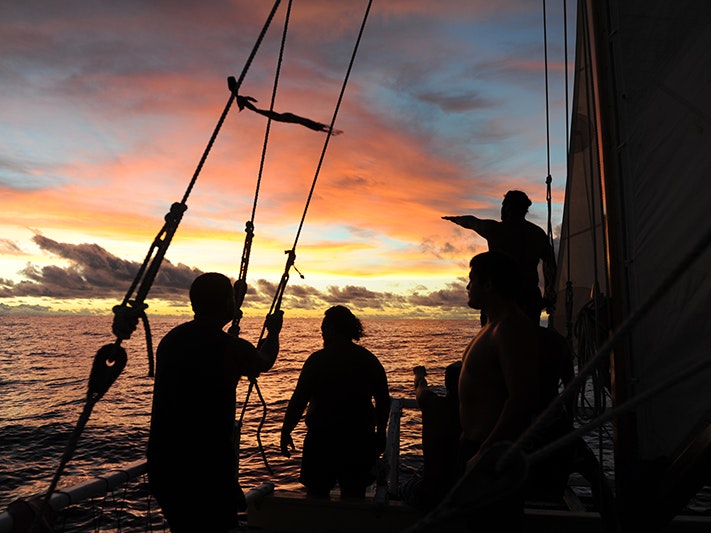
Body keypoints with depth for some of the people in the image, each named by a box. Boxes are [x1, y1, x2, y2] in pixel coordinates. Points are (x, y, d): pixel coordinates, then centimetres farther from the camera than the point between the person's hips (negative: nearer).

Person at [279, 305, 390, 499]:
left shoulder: (317, 360, -10)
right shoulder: (370, 360, 2)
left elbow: (298, 401, -11)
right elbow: (383, 401, 7)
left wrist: (286, 432, -1)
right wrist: (380, 432, 18)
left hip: (323, 439, -4)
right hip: (360, 439, 4)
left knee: (317, 495, 9)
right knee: (355, 497, 13)